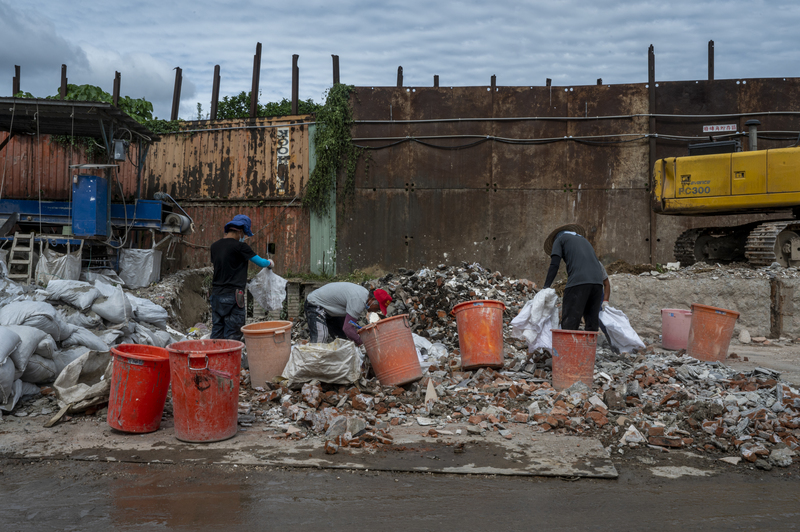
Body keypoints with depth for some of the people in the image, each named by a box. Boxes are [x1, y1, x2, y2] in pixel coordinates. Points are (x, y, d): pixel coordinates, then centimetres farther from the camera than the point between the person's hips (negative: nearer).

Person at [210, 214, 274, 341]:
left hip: (216, 294, 7)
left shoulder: (215, 246, 8)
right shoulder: (240, 247, -11)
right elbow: (261, 263, -6)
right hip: (232, 296, -7)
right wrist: (270, 263, 17)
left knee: (216, 332, 12)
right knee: (232, 335, 0)